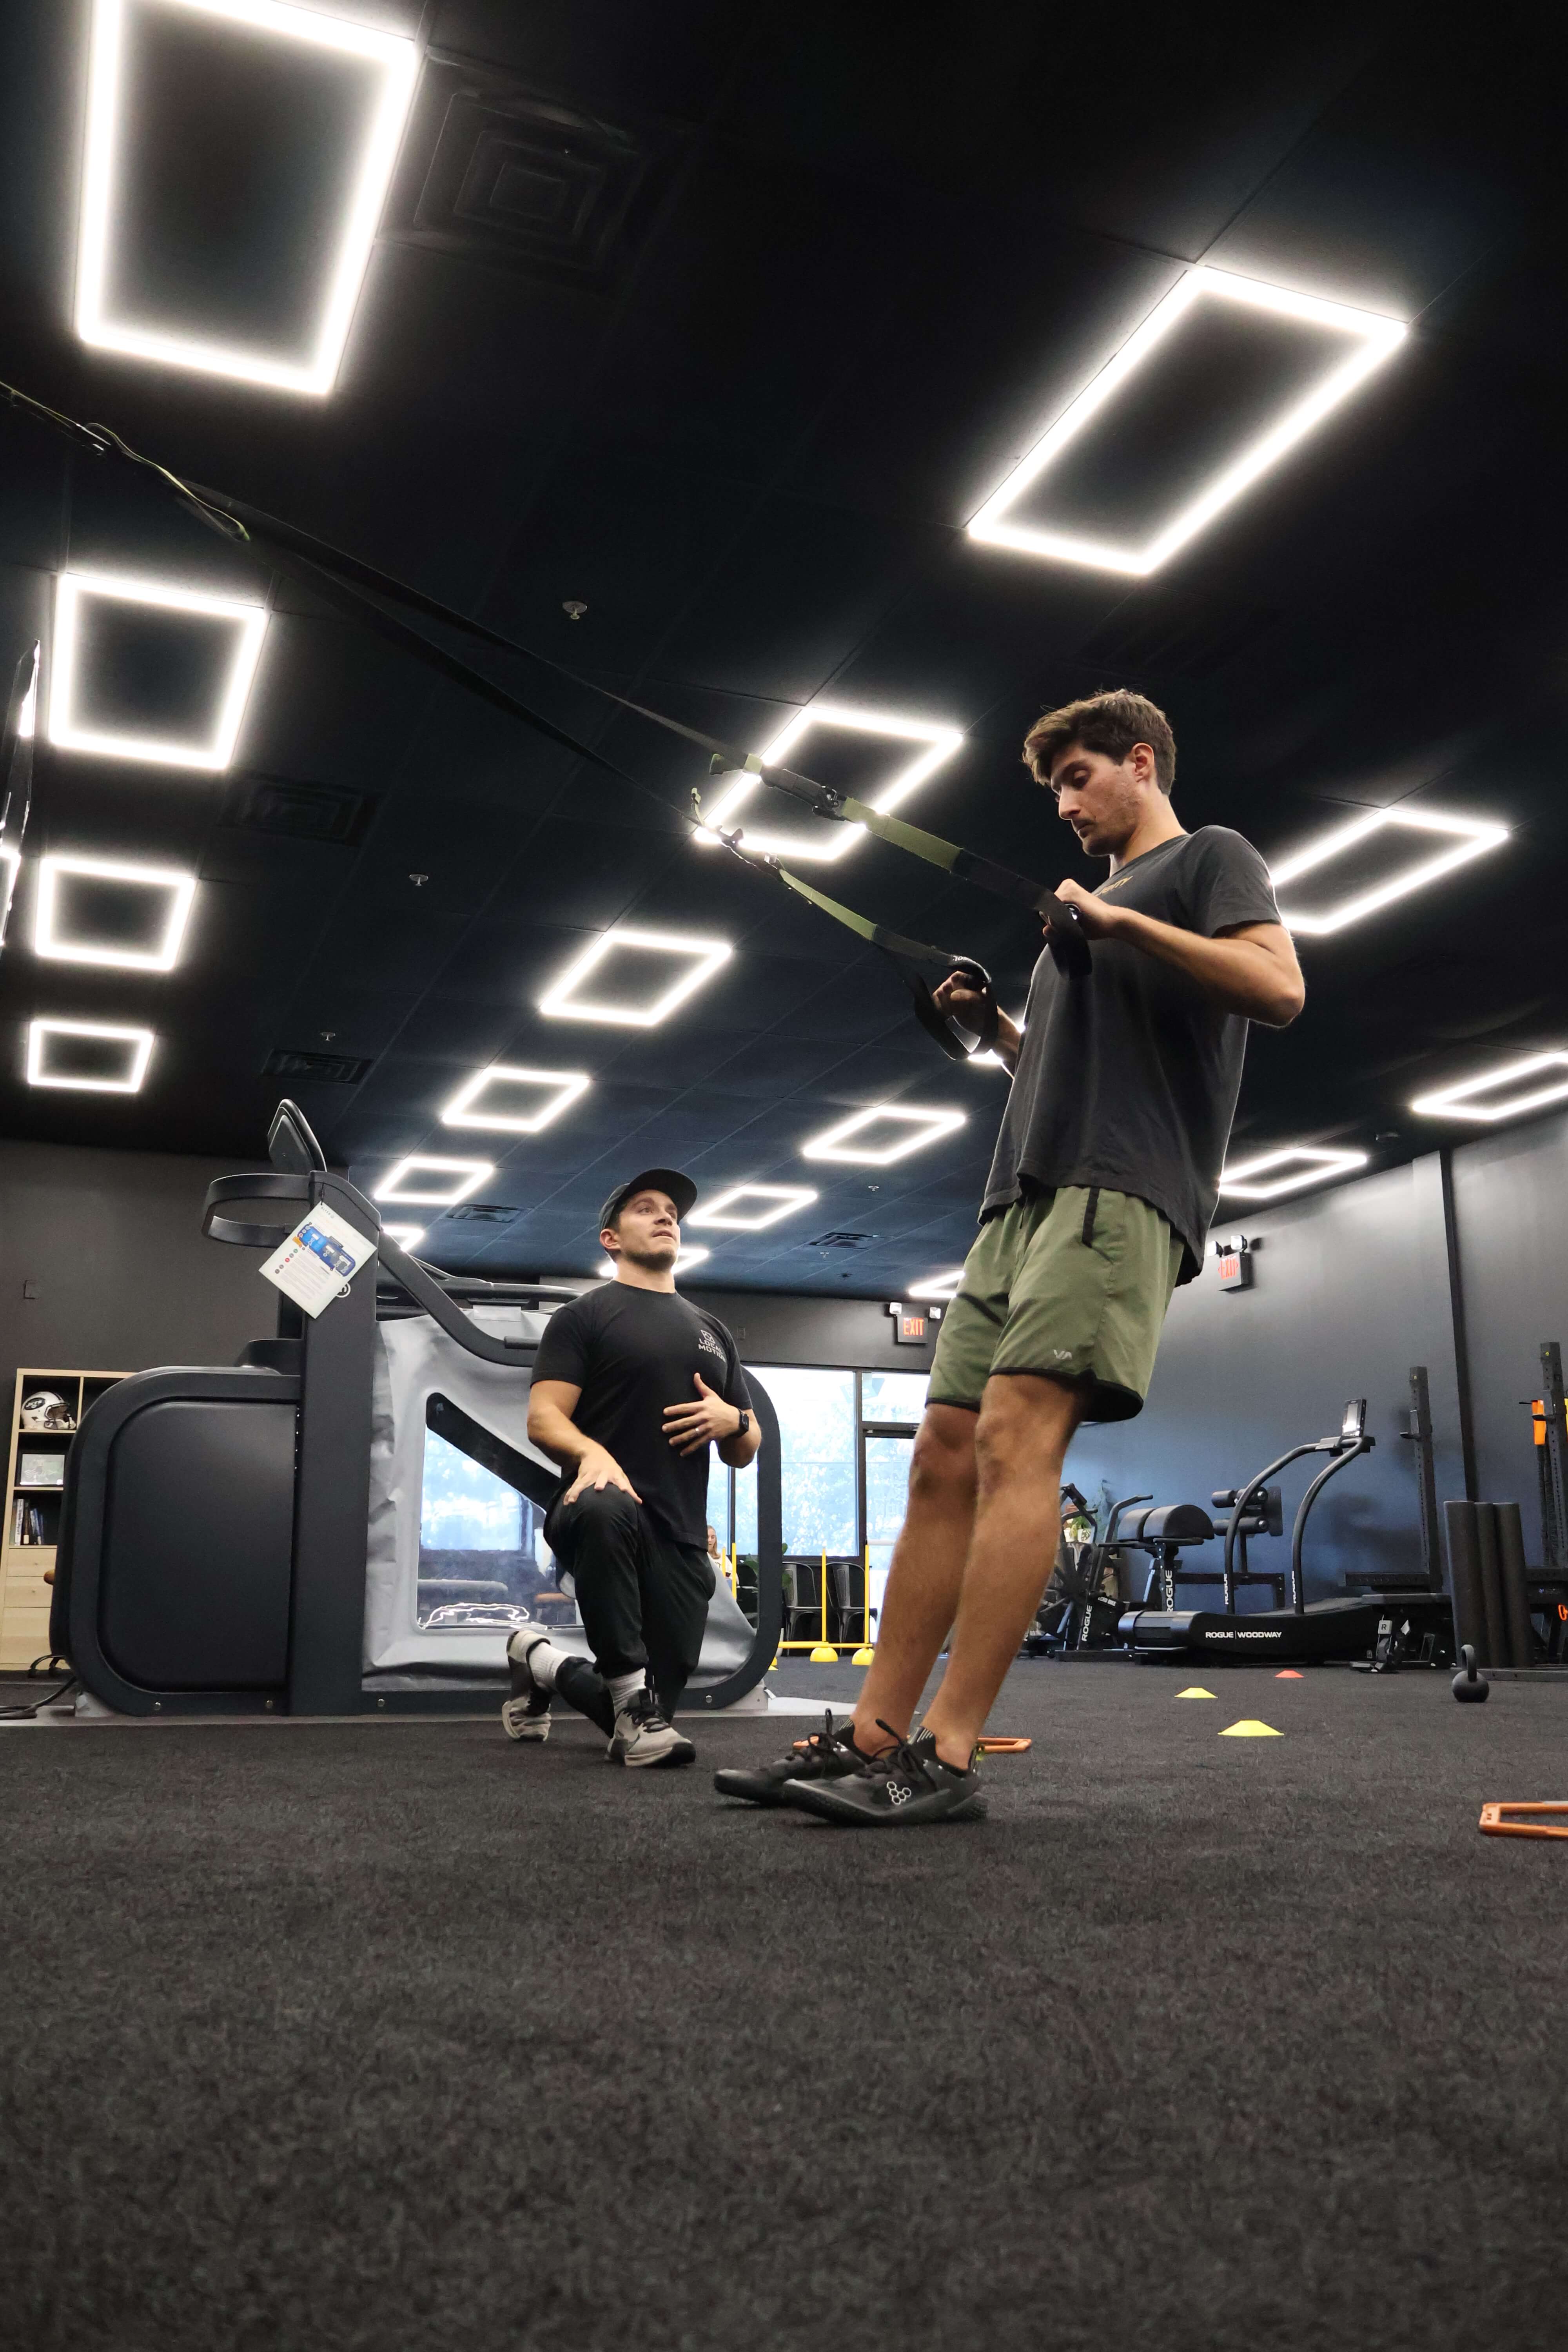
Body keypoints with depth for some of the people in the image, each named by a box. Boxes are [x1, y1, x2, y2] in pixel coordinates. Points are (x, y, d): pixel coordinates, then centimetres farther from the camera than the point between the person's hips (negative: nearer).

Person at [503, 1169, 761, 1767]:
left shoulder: (712, 1331, 21)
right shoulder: (584, 1317, 5)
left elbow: (745, 1452, 22)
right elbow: (543, 1419, -6)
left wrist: (732, 1420, -2)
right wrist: (591, 1452, -28)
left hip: (680, 1539, 5)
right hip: (605, 1513, -5)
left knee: (643, 1714, 4)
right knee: (607, 1512, -43)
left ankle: (541, 1664, 36)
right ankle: (633, 1696, -26)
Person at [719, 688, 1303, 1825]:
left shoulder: (1210, 858, 10)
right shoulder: (1091, 904, 34)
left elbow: (1279, 987, -8)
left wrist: (1126, 922, -12)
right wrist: (995, 1028, 19)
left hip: (1119, 1191, -8)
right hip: (1025, 1197, 9)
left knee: (1015, 1438, -21)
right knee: (945, 1455, -1)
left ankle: (946, 1758, -22)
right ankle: (871, 1740, -1)